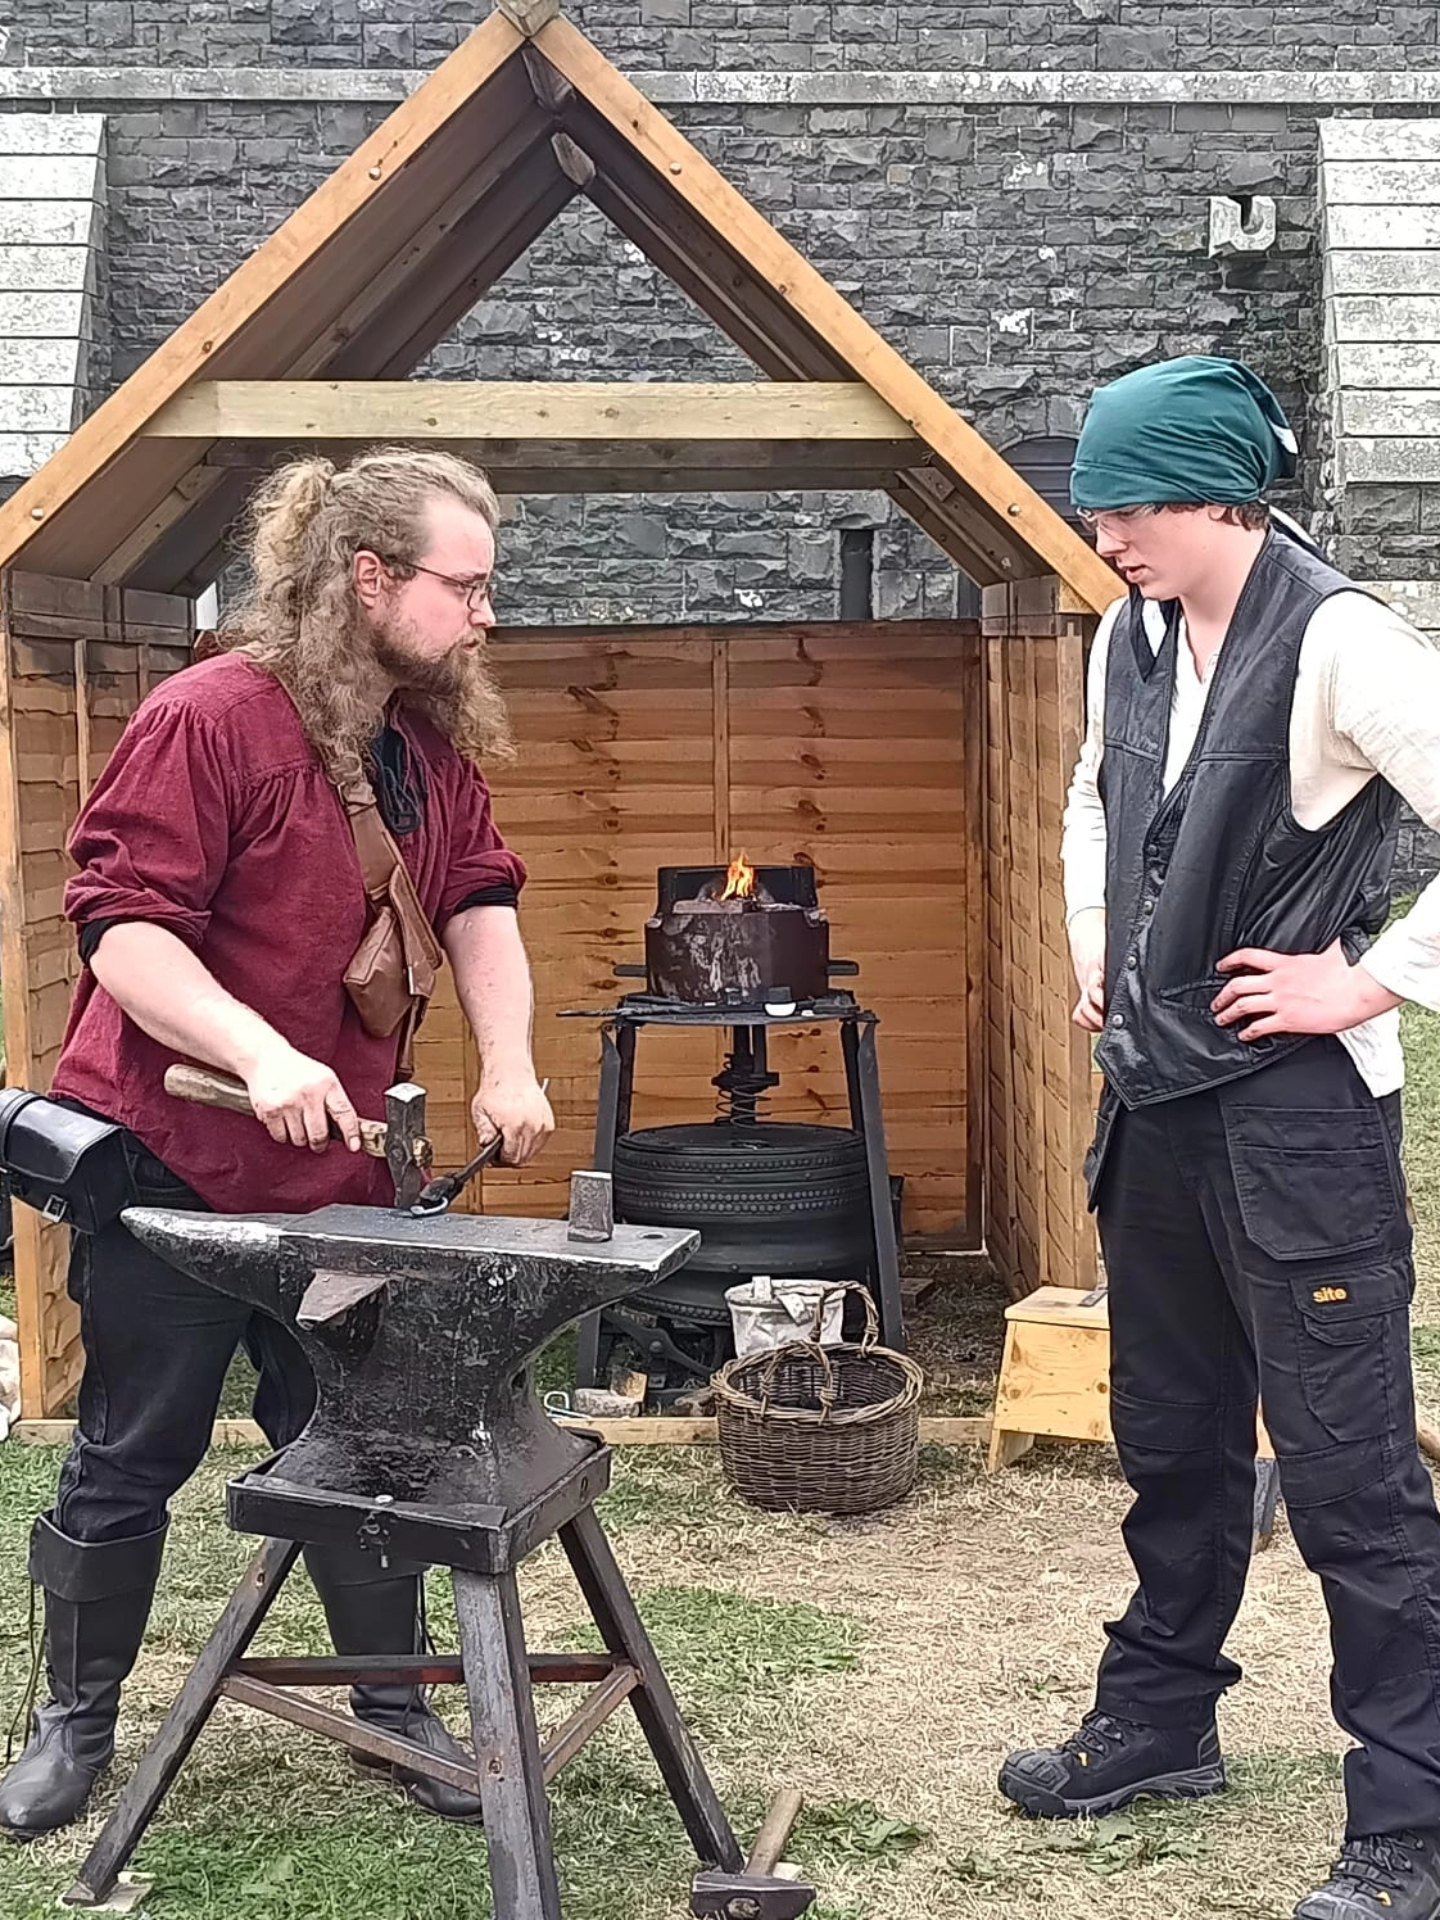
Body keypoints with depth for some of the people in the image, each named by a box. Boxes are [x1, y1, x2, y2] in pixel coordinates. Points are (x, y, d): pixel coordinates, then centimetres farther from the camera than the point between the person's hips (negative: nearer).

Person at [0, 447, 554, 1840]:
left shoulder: (433, 744, 5)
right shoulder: (209, 718, -17)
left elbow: (479, 902, 7)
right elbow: (123, 925, -20)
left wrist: (506, 1065, -8)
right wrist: (260, 1052, -32)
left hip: (337, 1170, 6)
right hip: (171, 1162, -6)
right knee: (129, 1458, 9)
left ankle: (394, 1707, 27)